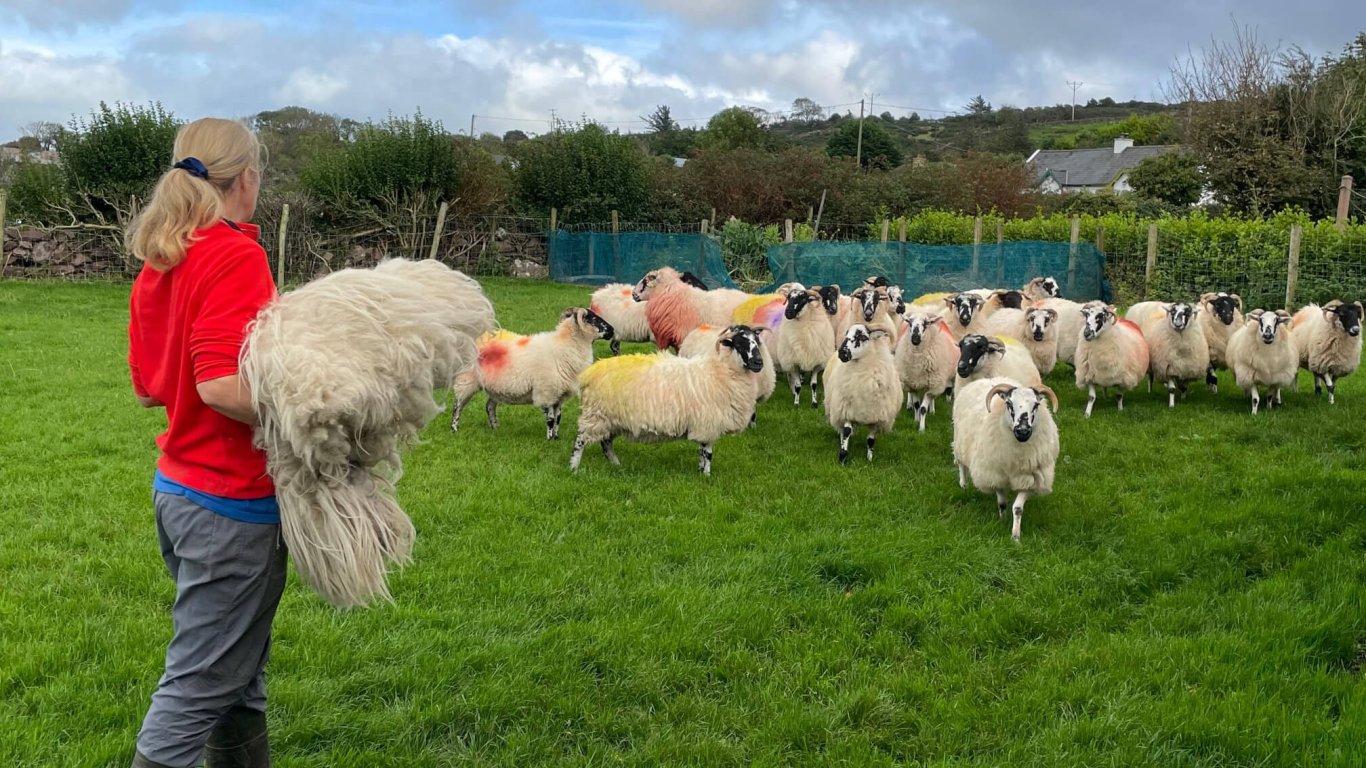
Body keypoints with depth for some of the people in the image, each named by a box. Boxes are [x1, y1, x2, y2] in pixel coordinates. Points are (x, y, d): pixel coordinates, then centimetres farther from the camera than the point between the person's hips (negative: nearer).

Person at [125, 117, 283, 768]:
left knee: (239, 669, 21)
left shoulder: (157, 262, 9)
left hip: (177, 488, 9)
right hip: (232, 501, -9)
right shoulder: (235, 254, -17)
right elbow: (221, 385, -27)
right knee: (201, 685, 2)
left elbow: (147, 388, 13)